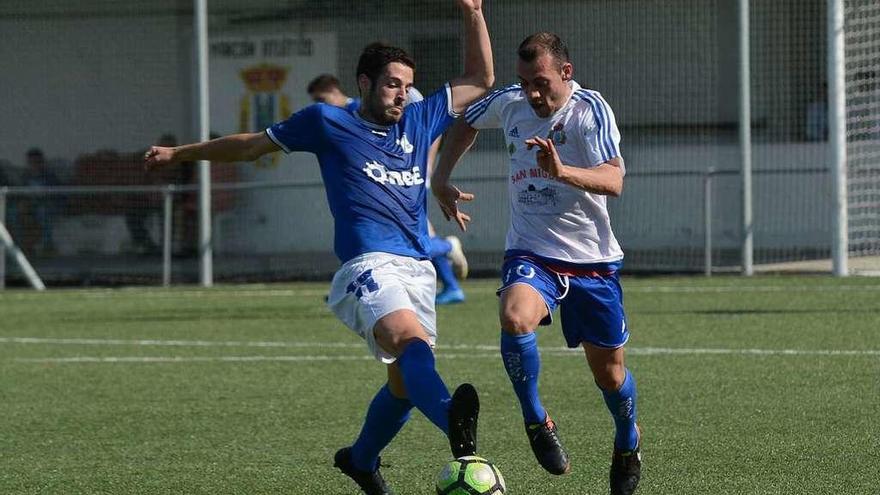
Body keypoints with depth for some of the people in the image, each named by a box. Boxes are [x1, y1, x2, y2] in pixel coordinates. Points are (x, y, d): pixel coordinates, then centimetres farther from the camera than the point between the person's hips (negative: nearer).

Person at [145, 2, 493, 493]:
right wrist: (181, 153, 31)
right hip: (368, 264, -6)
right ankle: (454, 422, -64)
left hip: (418, 268, 6)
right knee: (410, 340, -34)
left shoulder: (419, 121, 21)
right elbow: (254, 144, 23)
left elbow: (480, 80, 29)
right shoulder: (327, 122, 10)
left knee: (407, 380, 8)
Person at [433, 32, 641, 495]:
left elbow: (613, 180, -30)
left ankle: (628, 443, 40)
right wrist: (441, 178, 12)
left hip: (592, 259, -2)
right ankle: (535, 420, -10)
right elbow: (467, 122, 22)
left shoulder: (590, 110, -16)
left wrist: (562, 171, -46)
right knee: (516, 319, -32)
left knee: (608, 370, 8)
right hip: (530, 252, 2)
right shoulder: (508, 102, -2)